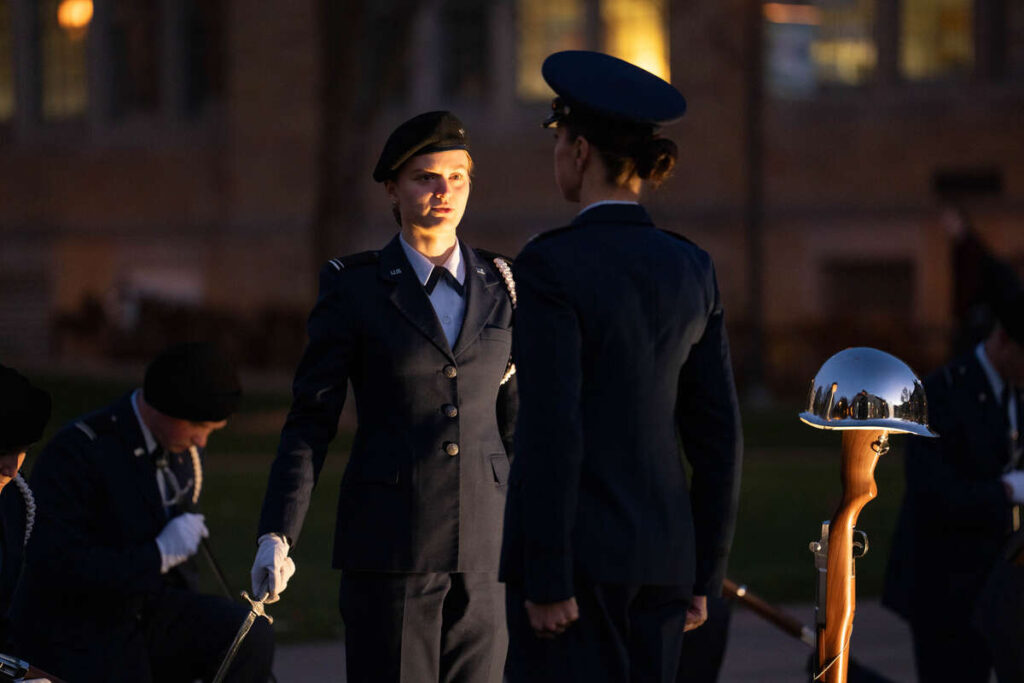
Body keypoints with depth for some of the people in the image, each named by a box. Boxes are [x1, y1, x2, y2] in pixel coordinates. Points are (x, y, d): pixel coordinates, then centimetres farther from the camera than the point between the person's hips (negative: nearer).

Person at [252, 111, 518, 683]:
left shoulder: (498, 286, 7)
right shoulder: (354, 288, -2)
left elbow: (511, 418, 13)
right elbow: (310, 421, -2)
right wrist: (276, 535, -12)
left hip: (482, 546, 3)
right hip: (388, 544, -3)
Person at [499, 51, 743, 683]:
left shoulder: (554, 265, -11)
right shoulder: (689, 268, 9)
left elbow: (552, 430, -17)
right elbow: (718, 434, 10)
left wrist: (546, 579, -15)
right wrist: (703, 575, 15)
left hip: (573, 552, -7)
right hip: (660, 552, 7)